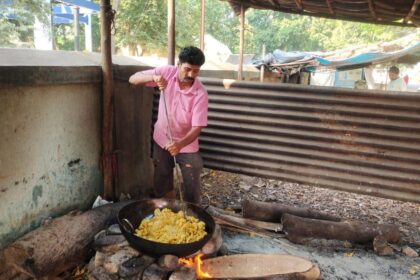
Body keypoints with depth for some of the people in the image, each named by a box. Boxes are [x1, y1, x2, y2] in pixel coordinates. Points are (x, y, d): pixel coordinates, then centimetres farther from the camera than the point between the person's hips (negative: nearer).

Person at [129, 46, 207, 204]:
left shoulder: (200, 93, -24)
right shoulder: (167, 72, -15)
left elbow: (197, 127, -24)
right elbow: (133, 79, -15)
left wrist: (180, 144, -42)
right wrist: (153, 77, -35)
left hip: (187, 144, -2)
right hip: (162, 139, 3)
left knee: (192, 186, 4)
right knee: (162, 184, 16)